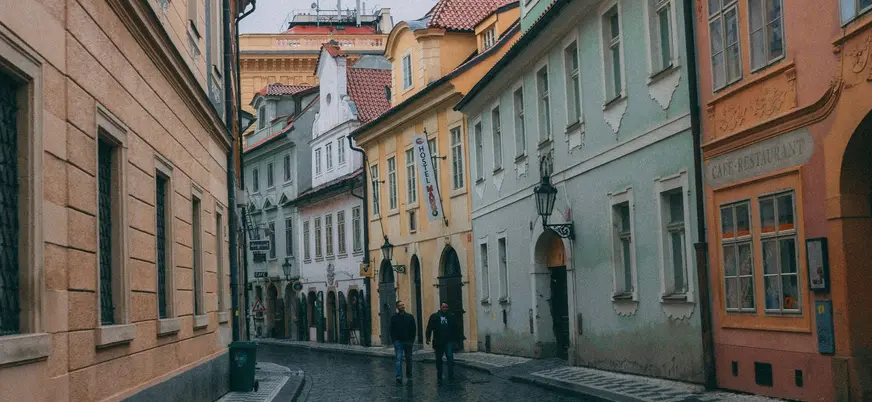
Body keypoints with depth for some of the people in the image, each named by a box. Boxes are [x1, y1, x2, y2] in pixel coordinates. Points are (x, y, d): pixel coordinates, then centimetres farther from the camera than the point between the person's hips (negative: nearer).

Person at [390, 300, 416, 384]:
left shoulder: (410, 317, 6)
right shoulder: (394, 318, 3)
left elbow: (413, 329, 7)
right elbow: (392, 330, 4)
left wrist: (412, 339, -2)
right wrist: (394, 340, -6)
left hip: (408, 341, 2)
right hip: (398, 341, -2)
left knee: (409, 359, 11)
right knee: (399, 359, -11)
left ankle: (409, 375, 22)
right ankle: (399, 376, -19)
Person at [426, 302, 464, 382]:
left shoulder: (451, 316, 7)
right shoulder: (434, 317, 3)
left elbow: (456, 328, 11)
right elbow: (429, 328, -2)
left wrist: (460, 337, 6)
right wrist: (428, 338, -12)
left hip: (449, 341, 0)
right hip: (438, 342, 0)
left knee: (450, 358, -10)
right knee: (439, 360, 9)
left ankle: (451, 376, -5)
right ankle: (439, 377, 18)